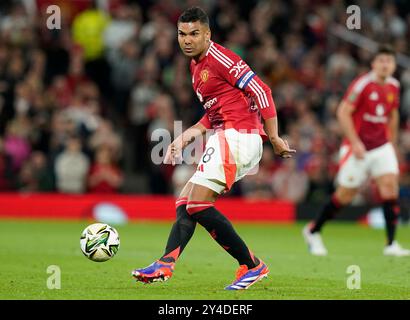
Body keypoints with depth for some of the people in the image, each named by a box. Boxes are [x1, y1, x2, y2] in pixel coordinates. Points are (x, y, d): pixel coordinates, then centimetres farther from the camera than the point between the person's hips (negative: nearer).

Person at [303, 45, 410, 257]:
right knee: (345, 194, 3)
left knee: (390, 186, -13)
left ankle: (391, 244, -12)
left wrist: (392, 143, 21)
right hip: (358, 148, -5)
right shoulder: (362, 84, -14)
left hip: (382, 147, 5)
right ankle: (313, 231, 24)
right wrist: (355, 142, -20)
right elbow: (343, 113, -15)